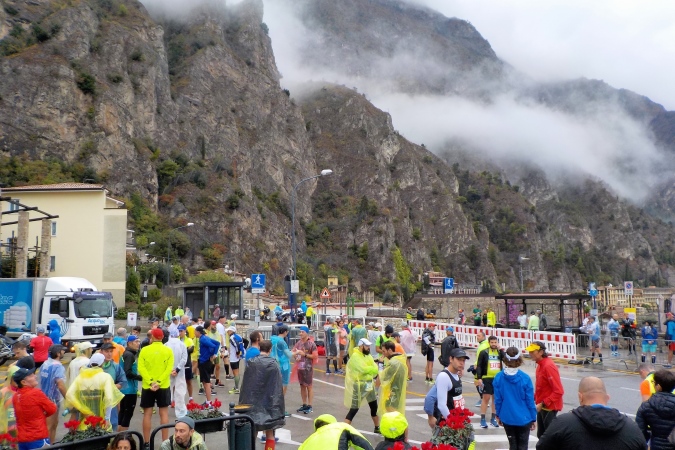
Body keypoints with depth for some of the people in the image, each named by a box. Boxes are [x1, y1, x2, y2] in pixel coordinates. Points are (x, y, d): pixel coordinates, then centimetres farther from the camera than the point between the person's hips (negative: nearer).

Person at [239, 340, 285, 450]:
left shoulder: (250, 363, -4)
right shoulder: (273, 364, -10)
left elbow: (245, 384, 3)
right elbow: (278, 387, -8)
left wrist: (243, 404, 12)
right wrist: (278, 406, 0)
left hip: (252, 402, 2)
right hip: (269, 402, -2)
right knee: (269, 435, 8)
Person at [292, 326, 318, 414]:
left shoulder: (311, 344, -10)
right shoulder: (298, 343, 6)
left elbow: (315, 356, -12)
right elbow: (293, 352, 14)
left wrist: (304, 354, -16)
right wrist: (295, 354, -7)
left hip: (308, 368, -6)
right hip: (300, 367, 6)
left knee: (309, 386, 1)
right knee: (302, 386, 13)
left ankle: (309, 406, 7)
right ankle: (304, 405, 24)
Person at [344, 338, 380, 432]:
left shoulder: (368, 356, 8)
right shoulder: (355, 356, -18)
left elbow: (374, 367, -2)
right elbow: (364, 369, -27)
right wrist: (375, 370, -15)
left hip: (370, 384, 8)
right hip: (359, 385, -8)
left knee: (374, 406, 19)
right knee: (354, 409, -7)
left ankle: (377, 428, 37)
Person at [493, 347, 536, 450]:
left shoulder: (498, 377, -9)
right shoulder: (525, 378, -15)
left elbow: (498, 399, -3)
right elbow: (530, 401, -9)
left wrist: (498, 415, 11)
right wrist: (533, 418, 3)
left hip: (507, 418, 2)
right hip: (523, 419, -2)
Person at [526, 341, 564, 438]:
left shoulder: (548, 366, -22)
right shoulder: (540, 365, 6)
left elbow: (558, 391, -24)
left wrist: (542, 403, -23)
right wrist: (534, 398, 4)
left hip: (549, 407, -9)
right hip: (542, 407, 9)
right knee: (541, 435, 18)